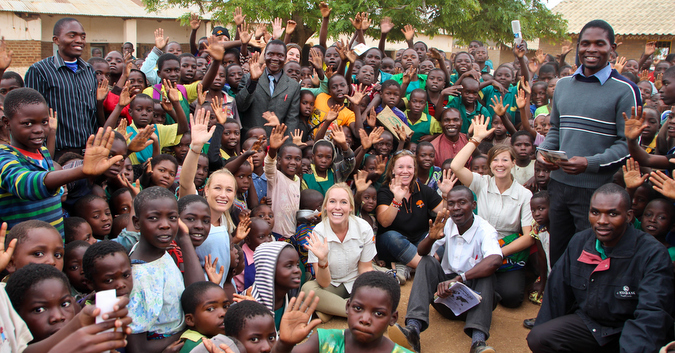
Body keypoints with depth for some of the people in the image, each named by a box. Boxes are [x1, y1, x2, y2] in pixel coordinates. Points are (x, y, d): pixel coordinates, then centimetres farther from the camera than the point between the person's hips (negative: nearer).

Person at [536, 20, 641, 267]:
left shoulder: (624, 90, -5)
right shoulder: (563, 85, 12)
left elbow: (628, 144, -9)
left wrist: (590, 163, -22)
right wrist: (542, 151, 2)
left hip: (596, 190, -5)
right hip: (558, 184, 5)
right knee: (557, 255, 15)